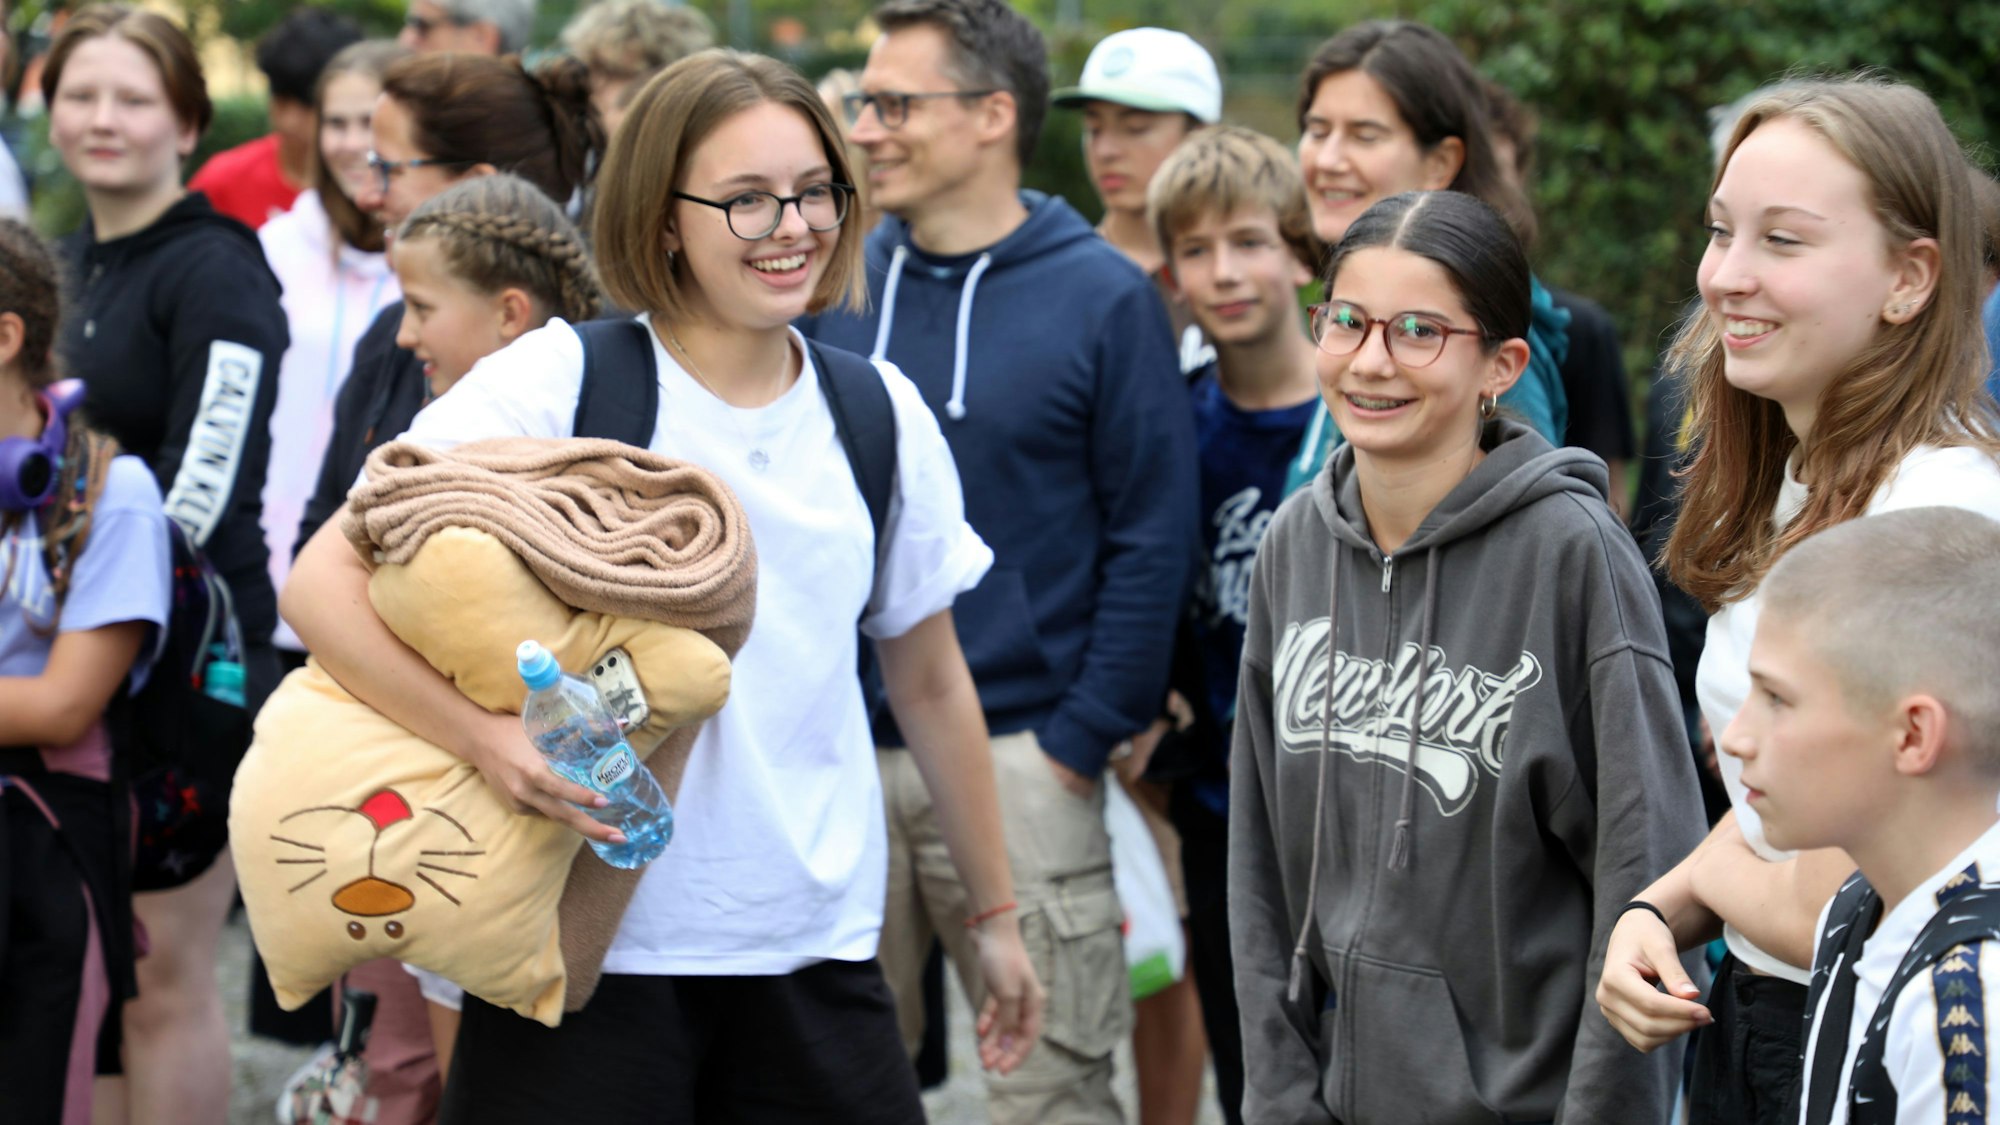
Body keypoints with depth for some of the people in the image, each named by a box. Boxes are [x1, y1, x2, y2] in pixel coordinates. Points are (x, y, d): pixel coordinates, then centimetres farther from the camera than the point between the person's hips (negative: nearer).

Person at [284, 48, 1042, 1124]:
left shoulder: (880, 415, 6)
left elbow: (931, 681, 17)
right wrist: (486, 739, -25)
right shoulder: (556, 382, -7)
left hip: (817, 952, 4)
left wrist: (995, 915, 22)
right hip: (588, 949, -4)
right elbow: (321, 582, -11)